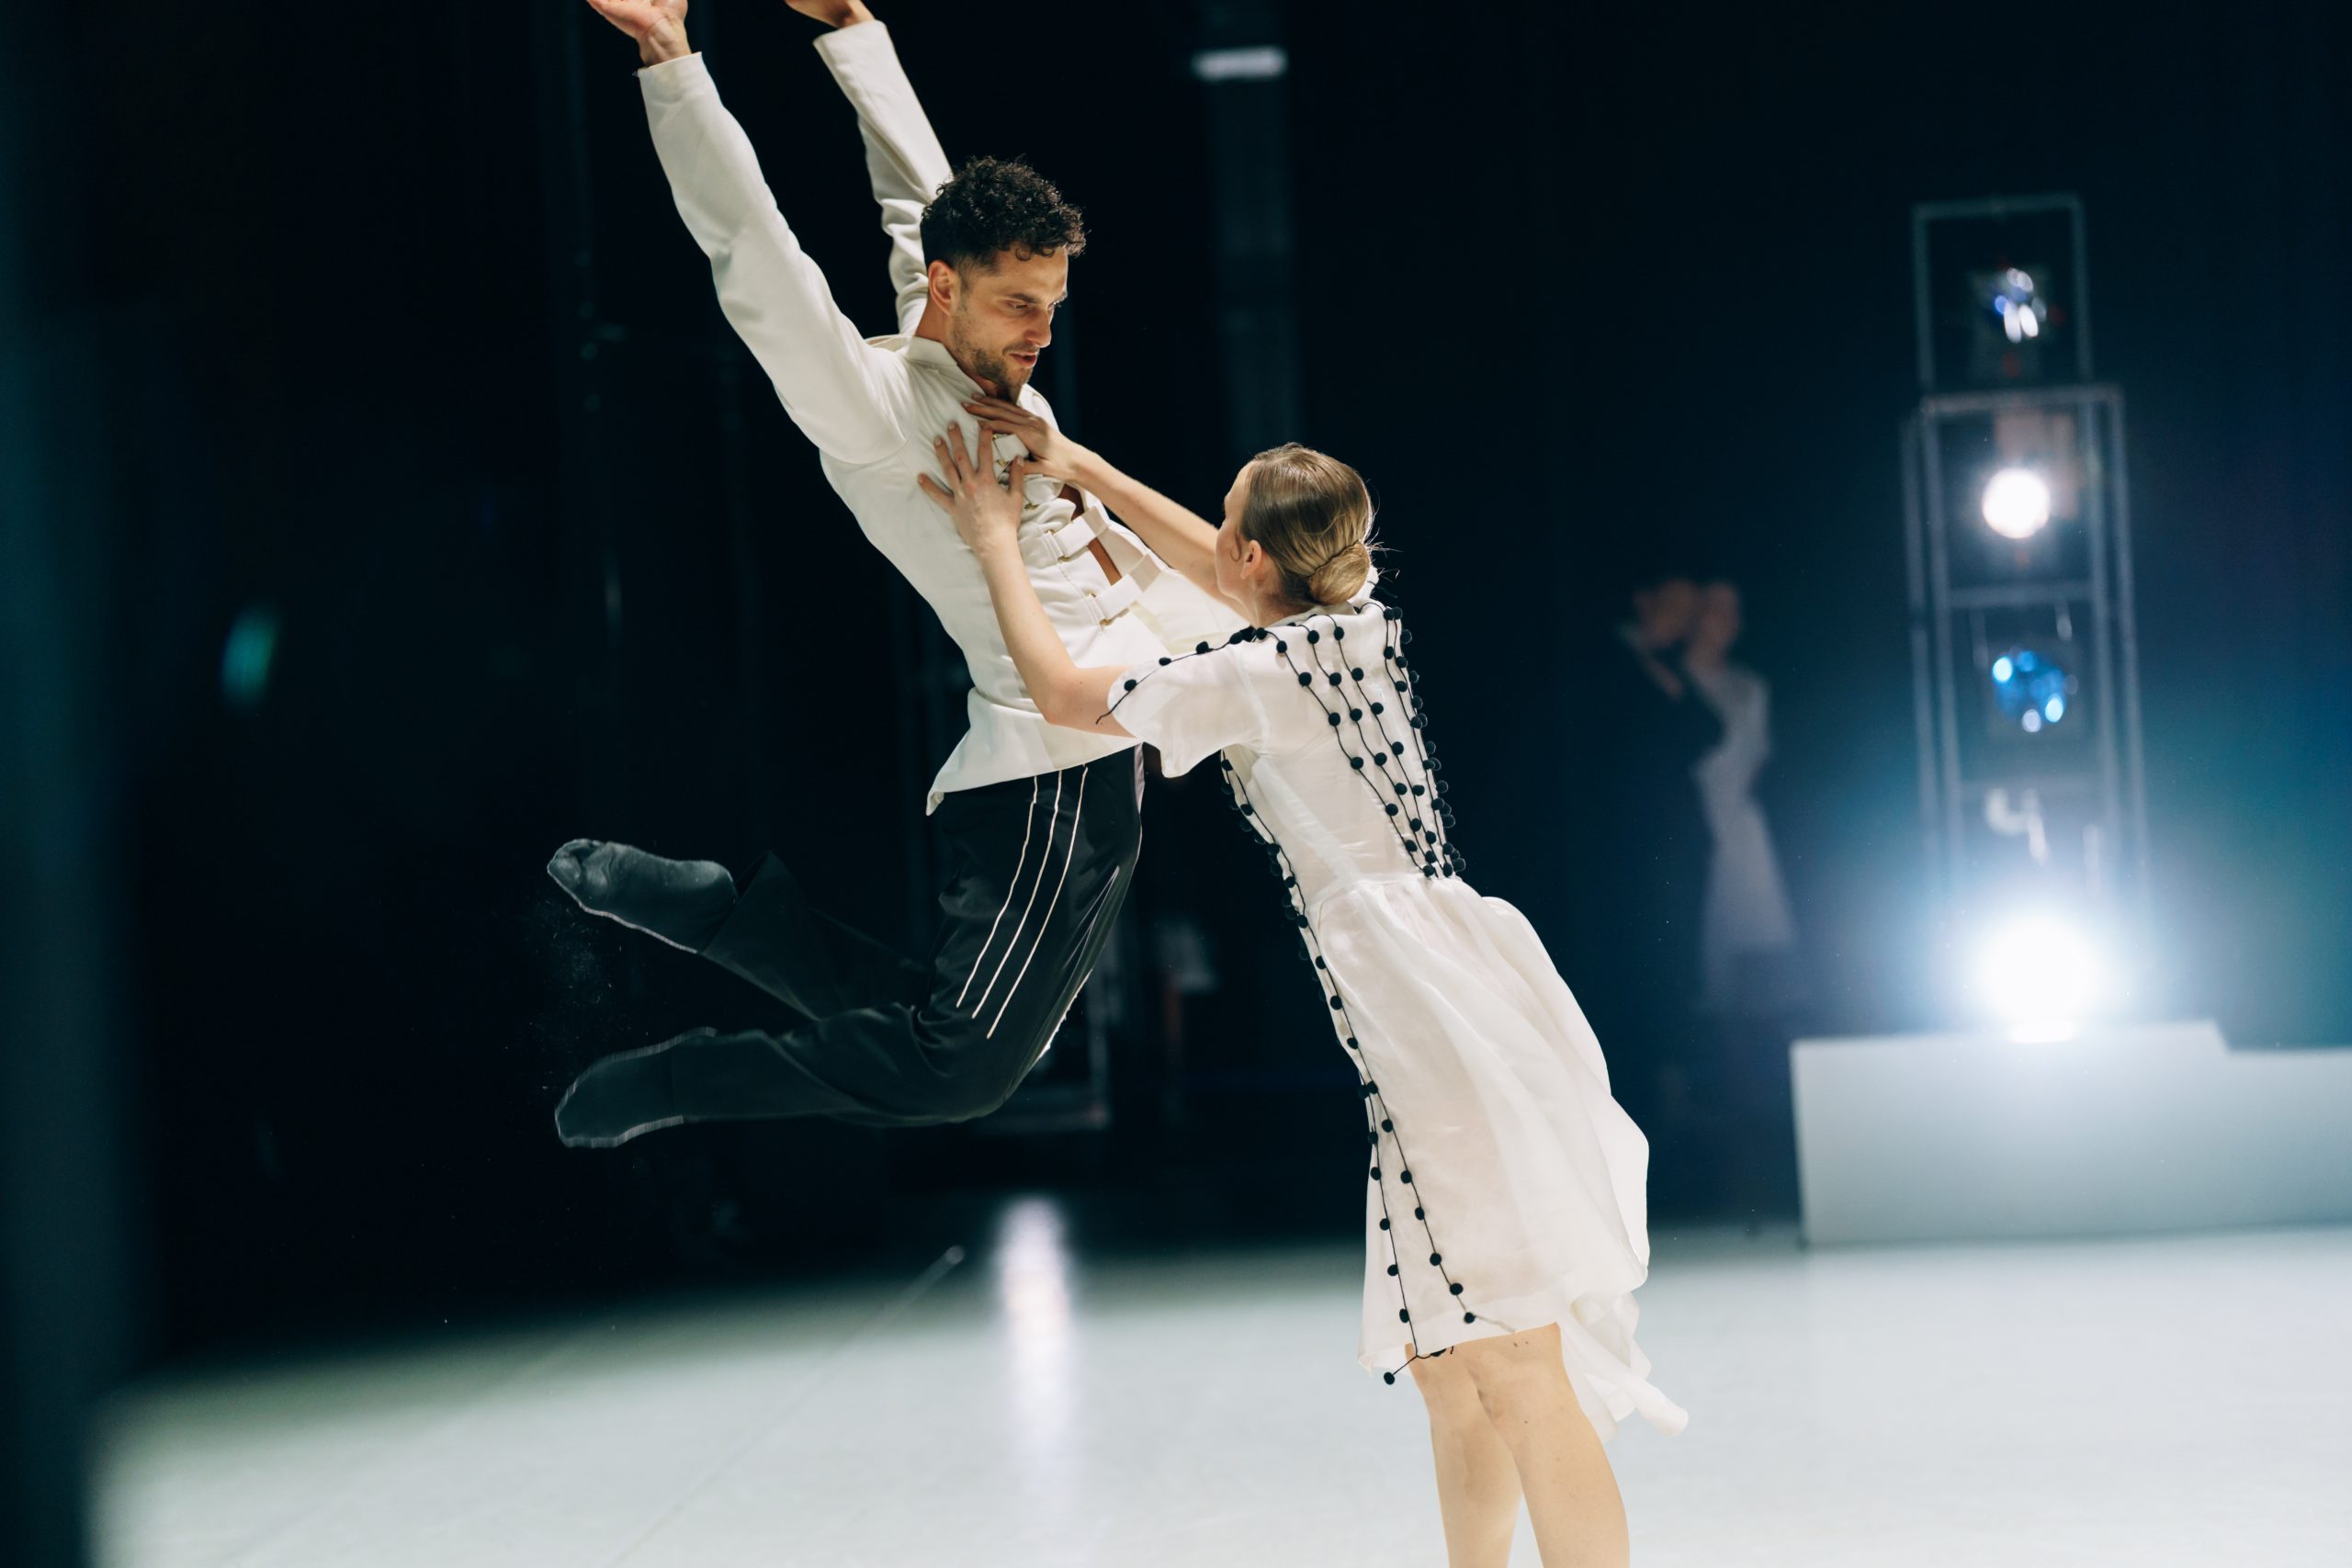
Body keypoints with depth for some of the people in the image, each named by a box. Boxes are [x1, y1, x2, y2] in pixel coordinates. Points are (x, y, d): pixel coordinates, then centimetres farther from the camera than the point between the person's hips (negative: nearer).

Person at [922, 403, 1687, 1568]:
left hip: (1433, 1008, -10)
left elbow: (1062, 692, 1)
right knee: (1445, 1365, 15)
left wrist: (995, 541, 14)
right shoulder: (1356, 619, 13)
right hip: (1456, 984, 10)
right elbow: (1216, 572, 32)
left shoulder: (1257, 680, -10)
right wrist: (1079, 466, 33)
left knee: (1512, 1375, -11)